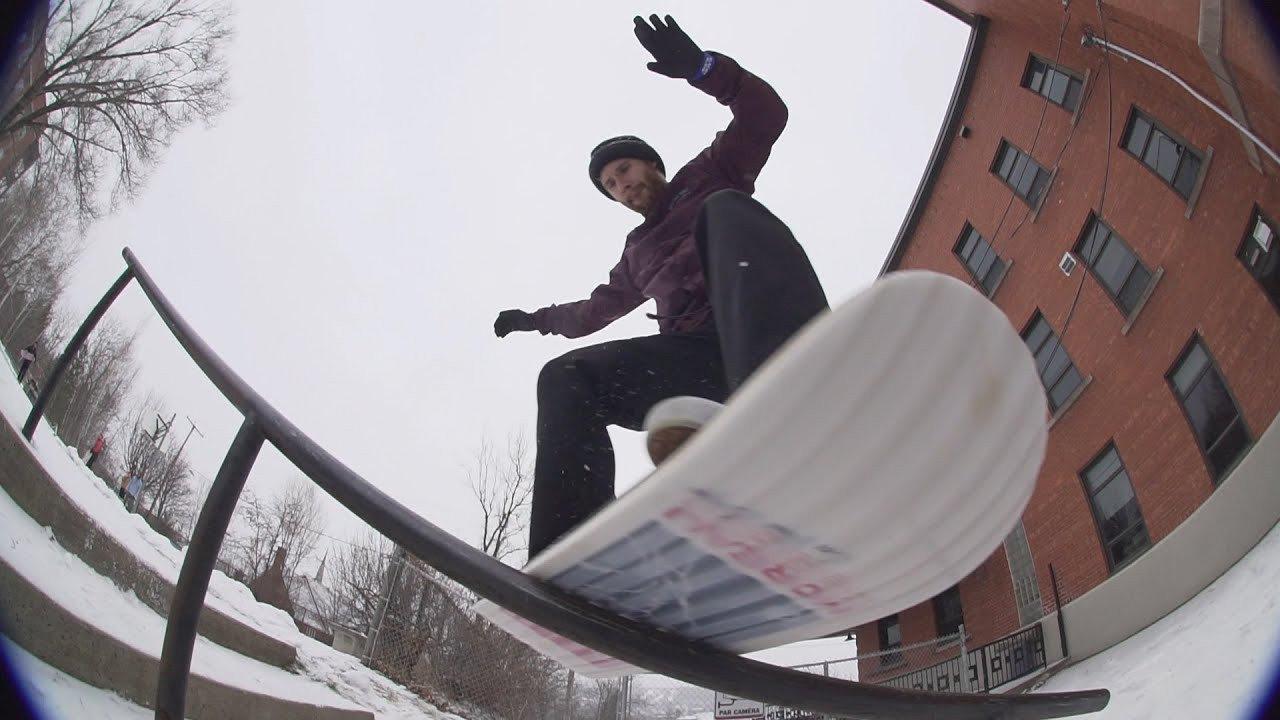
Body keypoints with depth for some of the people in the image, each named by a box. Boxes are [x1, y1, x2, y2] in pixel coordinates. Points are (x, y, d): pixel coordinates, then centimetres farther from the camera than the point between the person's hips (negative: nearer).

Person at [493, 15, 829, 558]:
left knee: (725, 211, -32)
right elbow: (593, 312, 51)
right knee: (565, 380, -13)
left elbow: (765, 115, 9)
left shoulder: (709, 175, 25)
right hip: (693, 353, 5)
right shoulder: (637, 252, 38)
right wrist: (536, 319, 57)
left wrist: (701, 68, -3)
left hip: (752, 332, -5)